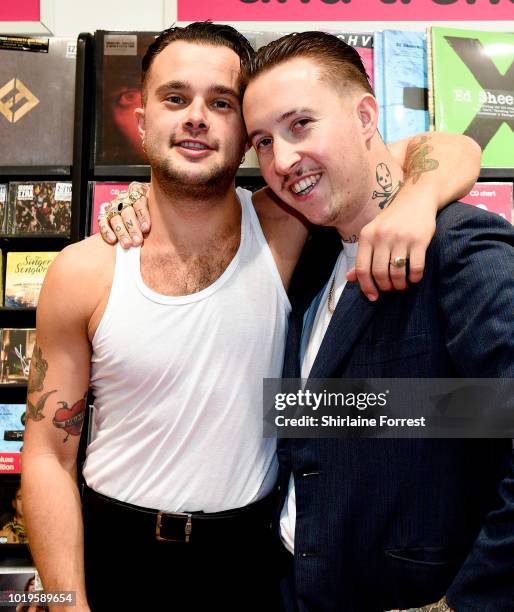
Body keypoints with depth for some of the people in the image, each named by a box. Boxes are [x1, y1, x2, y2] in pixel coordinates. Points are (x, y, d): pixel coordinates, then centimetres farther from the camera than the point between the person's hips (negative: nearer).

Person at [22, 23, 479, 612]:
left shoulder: (281, 231, -12)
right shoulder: (82, 273, -12)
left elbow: (452, 151, -10)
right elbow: (47, 455, -7)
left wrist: (412, 202, -31)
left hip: (250, 554, 1)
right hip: (118, 553, 0)